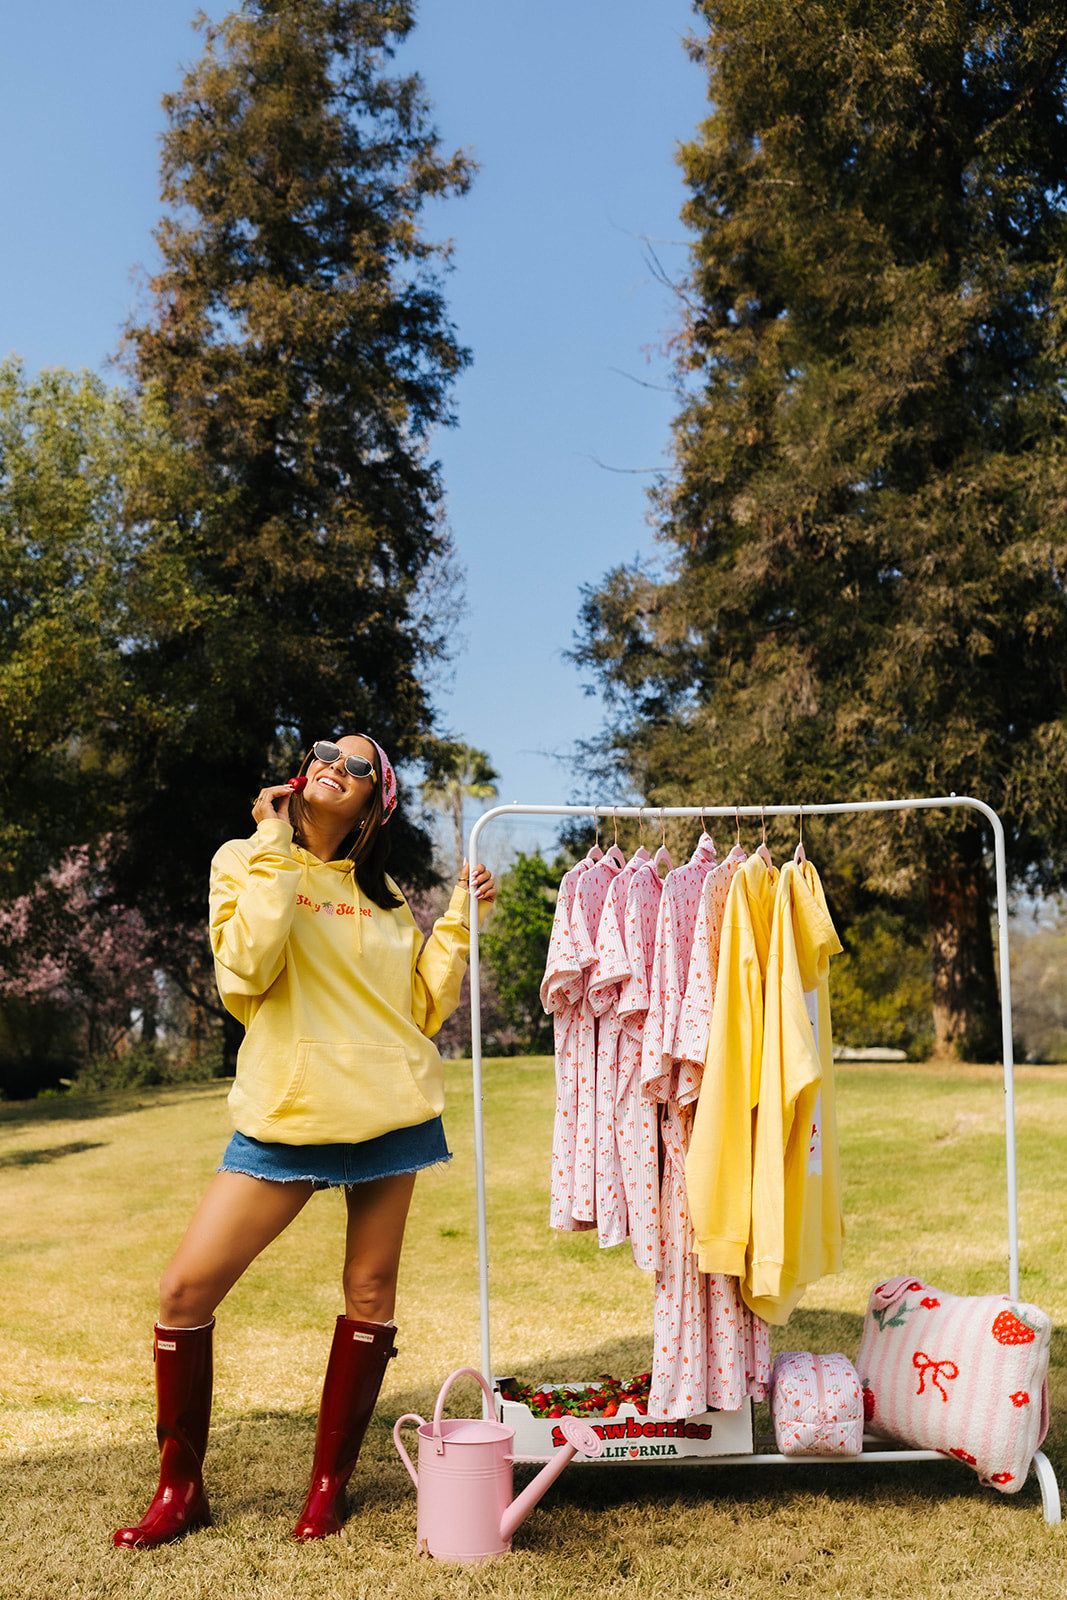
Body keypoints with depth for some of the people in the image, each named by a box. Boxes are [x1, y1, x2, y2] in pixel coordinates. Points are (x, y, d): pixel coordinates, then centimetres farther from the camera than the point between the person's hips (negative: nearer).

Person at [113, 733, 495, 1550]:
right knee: (186, 1288, -7)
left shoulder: (384, 894, 11)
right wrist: (275, 850, -13)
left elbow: (423, 1008, 8)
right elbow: (246, 970, -16)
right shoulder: (247, 862, 3)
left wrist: (461, 918, 3)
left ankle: (330, 1483, 21)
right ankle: (180, 1487, 11)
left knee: (371, 1291, 5)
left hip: (390, 1108, 3)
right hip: (287, 1112, -2)